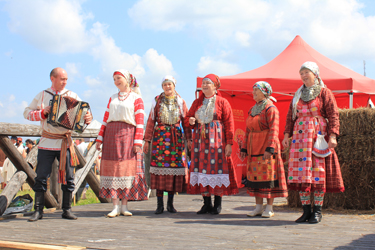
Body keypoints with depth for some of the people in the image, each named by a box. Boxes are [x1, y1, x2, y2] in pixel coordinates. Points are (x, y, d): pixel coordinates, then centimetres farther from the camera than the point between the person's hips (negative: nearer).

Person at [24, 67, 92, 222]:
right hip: (46, 142, 0)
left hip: (65, 142, 0)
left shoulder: (72, 96, 7)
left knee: (68, 177, 1)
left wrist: (88, 118, -19)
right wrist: (42, 113, -9)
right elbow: (27, 112, 9)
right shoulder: (42, 96, 8)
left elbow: (84, 112, 4)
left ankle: (67, 210, 10)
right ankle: (38, 210, 6)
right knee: (41, 177, -2)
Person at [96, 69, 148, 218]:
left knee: (127, 169, -5)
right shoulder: (112, 98, 19)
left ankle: (124, 205, 3)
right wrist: (99, 139, 9)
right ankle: (115, 206, -1)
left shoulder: (136, 98, 6)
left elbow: (139, 122, -1)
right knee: (112, 169, -3)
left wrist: (137, 142, -10)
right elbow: (105, 119, 17)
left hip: (127, 135, -3)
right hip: (111, 135, 4)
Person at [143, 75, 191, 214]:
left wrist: (189, 139, -1)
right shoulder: (157, 100, 8)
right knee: (159, 165, -7)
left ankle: (170, 203, 9)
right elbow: (151, 120, 6)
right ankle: (160, 204, -1)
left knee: (175, 166, -2)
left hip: (176, 137, 1)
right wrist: (147, 140, 0)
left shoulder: (180, 101, 10)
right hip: (160, 136, -1)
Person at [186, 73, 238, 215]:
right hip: (200, 139, 4)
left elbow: (229, 124, -3)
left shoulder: (222, 102, 1)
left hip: (217, 139, -4)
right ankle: (206, 204, 9)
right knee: (202, 167, 1)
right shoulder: (197, 102, 15)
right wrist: (190, 121, -6)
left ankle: (217, 204, 4)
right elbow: (188, 118, 20)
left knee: (217, 166, -5)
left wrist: (229, 143, -11)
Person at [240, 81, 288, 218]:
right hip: (253, 150, 7)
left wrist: (270, 148, -24)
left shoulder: (271, 109, -7)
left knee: (268, 176, -4)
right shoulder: (252, 110, 16)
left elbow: (274, 130, -15)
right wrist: (244, 148, 12)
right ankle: (258, 207, 13)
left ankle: (269, 208, 2)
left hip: (266, 148, -7)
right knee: (255, 176, 6)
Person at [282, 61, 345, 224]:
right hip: (300, 137, 5)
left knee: (318, 171, -4)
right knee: (300, 171, 0)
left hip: (318, 136, -4)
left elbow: (333, 115, -4)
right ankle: (306, 210, 7)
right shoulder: (298, 94, 16)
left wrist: (332, 135, -14)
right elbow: (290, 116, 17)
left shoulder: (324, 92, 2)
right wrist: (287, 134, 7)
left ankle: (317, 211, 4)